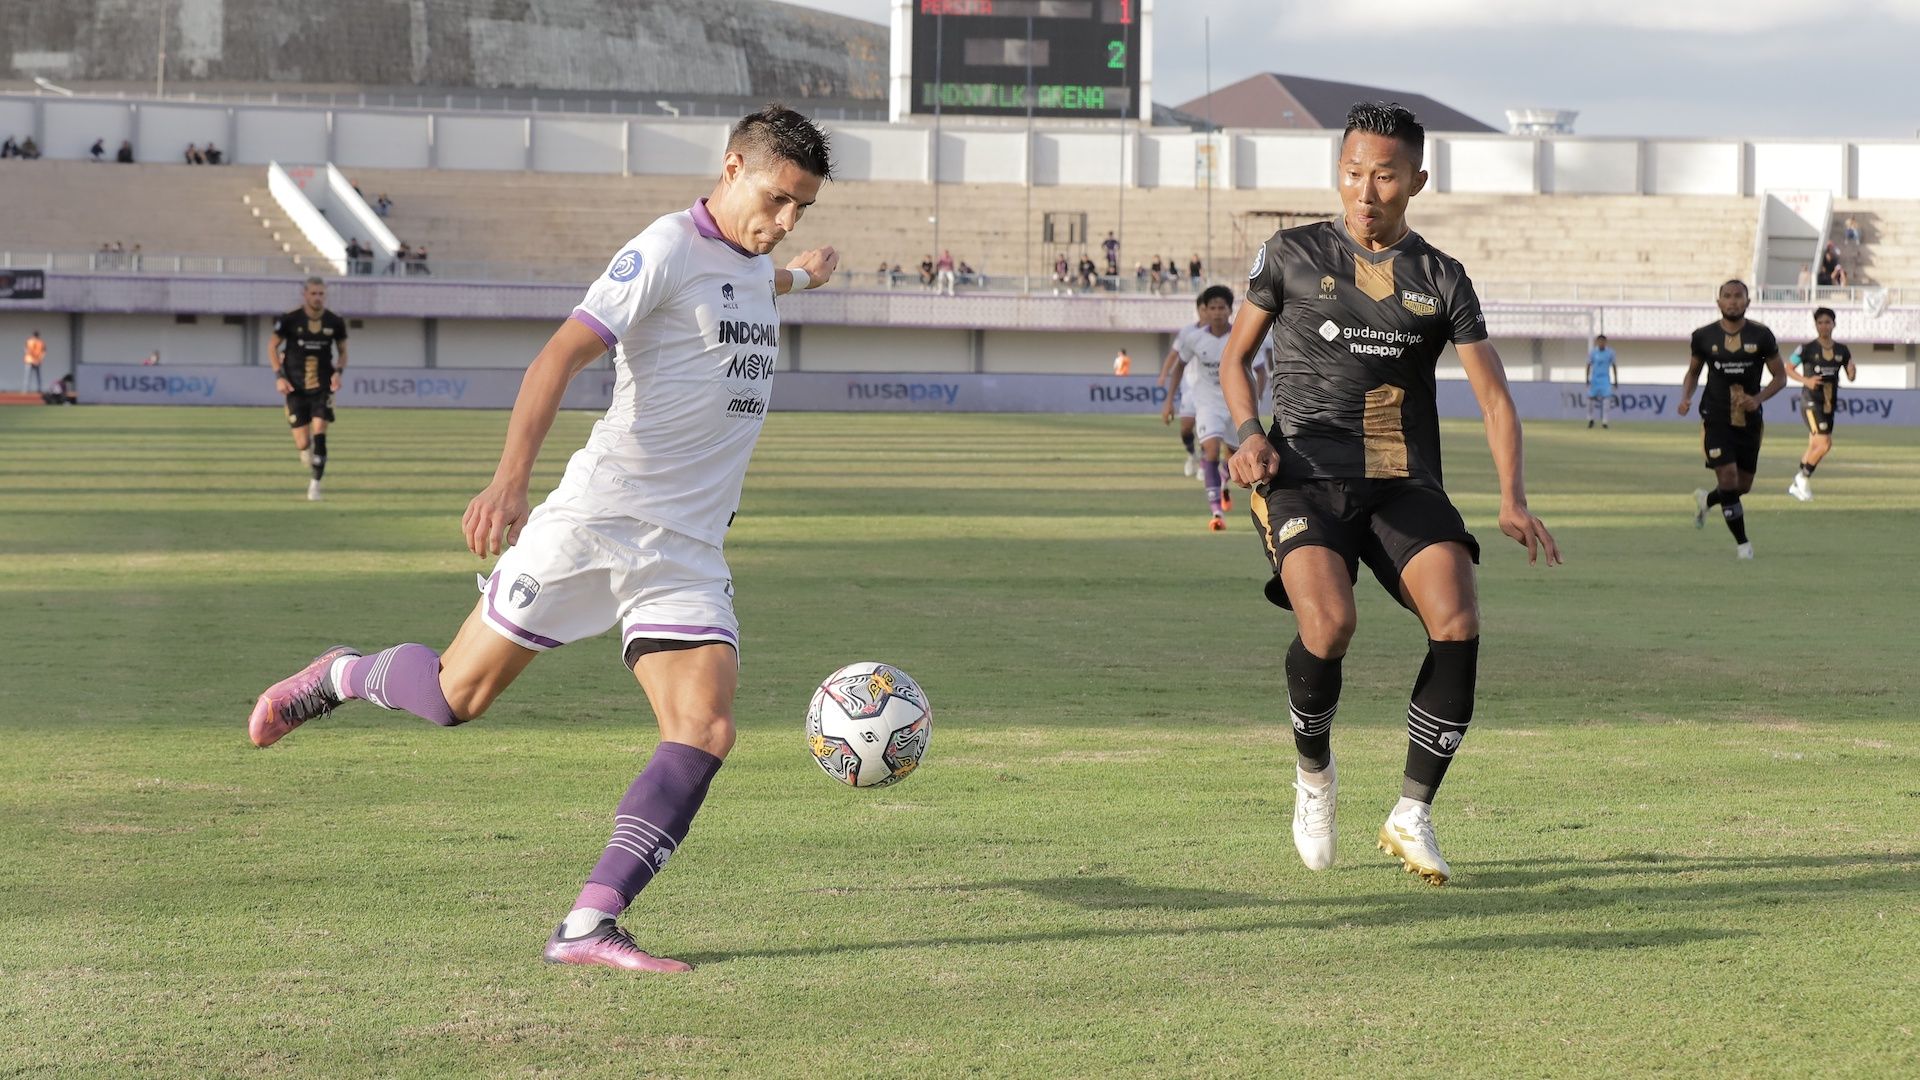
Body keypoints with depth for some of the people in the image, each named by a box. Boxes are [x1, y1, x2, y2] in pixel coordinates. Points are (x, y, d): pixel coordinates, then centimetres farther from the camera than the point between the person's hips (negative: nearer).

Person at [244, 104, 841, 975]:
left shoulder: (751, 262, 15)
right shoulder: (667, 249, -11)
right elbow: (562, 355, -22)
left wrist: (795, 278, 62)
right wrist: (510, 478, -36)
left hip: (687, 550, 6)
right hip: (600, 512, -6)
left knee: (705, 732, -14)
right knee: (455, 696, 1)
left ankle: (588, 927, -15)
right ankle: (339, 677, 33)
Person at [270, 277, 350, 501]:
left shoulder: (335, 322, -1)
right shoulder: (290, 320, -6)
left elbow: (342, 350, 13)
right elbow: (272, 346, 4)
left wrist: (338, 372, -6)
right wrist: (279, 376, -6)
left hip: (323, 388, 1)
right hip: (296, 388, 0)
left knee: (319, 434, -16)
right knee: (302, 444, -2)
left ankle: (315, 483, -6)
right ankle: (307, 451, 36)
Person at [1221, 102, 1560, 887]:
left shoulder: (1441, 279, 10)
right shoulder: (1292, 254, 8)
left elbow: (1493, 396, 5)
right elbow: (1234, 356, 16)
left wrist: (1512, 499, -11)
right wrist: (1249, 435, -4)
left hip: (1405, 482, 2)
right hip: (1303, 476, -2)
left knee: (1458, 621, -22)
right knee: (1329, 621, -28)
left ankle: (1412, 815, -5)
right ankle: (1314, 774, 4)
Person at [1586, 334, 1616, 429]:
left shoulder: (1610, 353, 0)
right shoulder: (1592, 352, -1)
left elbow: (1613, 366, 7)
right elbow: (1589, 365, 2)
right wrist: (1587, 379, -5)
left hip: (1605, 379, -1)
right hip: (1594, 378, 1)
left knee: (1606, 398, -14)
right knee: (1590, 398, 1)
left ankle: (1604, 422, -12)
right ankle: (1590, 419, 25)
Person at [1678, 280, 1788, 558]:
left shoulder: (1761, 336, -5)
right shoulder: (1703, 336, -3)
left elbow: (1780, 376, 1)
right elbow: (1693, 371, 13)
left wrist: (1758, 399, -16)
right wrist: (1685, 398, -7)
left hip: (1749, 421, 2)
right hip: (1716, 420, -2)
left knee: (1743, 486, 11)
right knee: (1728, 481, -13)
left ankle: (1706, 499, 44)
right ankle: (1742, 543, 3)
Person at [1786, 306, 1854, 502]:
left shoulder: (1842, 351, 6)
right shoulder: (1807, 349, -8)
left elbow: (1850, 377, 10)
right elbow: (1788, 369, 0)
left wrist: (1851, 363, -12)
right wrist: (1806, 380, -17)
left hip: (1829, 404, 6)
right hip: (1811, 402, -6)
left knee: (1815, 446, 12)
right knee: (1824, 444, -18)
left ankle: (1796, 486, 26)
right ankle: (1804, 477, 3)